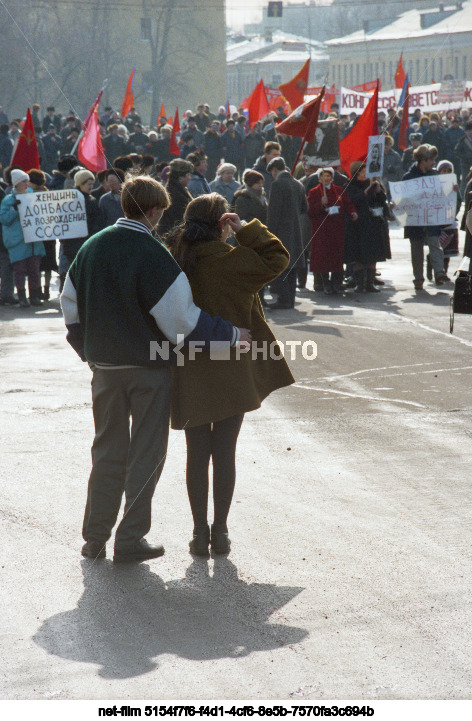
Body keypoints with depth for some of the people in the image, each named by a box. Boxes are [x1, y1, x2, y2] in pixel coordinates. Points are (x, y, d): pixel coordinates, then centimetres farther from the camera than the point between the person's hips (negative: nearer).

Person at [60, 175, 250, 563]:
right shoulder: (153, 255, -18)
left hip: (104, 366, 6)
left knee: (108, 449, 16)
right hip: (149, 367, -5)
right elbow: (183, 319, -18)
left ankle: (95, 538, 18)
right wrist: (233, 335, -8)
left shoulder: (92, 247, 2)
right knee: (146, 452, 6)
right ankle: (131, 539, 6)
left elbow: (71, 307, 10)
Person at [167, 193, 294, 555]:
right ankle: (220, 531, 10)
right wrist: (246, 229, -5)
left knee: (197, 454, 9)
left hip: (188, 375, 3)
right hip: (230, 374, -3)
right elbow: (277, 258, -6)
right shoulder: (231, 261, -14)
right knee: (225, 452, 7)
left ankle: (200, 531, 10)